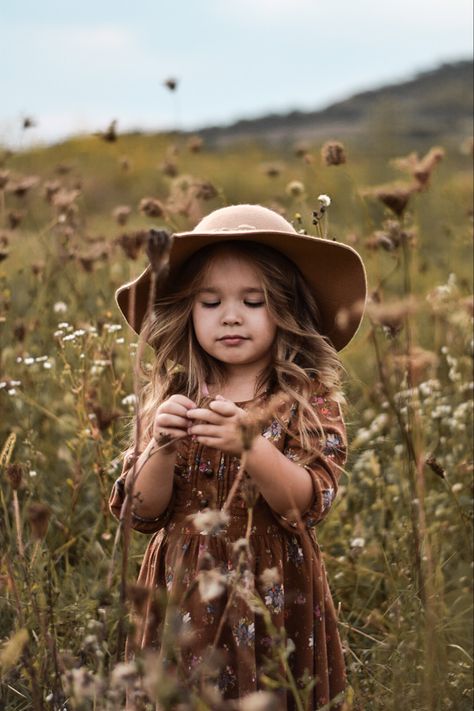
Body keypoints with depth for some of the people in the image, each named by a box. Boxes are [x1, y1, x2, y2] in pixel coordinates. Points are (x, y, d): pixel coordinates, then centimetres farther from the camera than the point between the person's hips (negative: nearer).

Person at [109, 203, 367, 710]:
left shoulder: (312, 400, -4)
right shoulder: (168, 398, 1)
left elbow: (308, 504, -15)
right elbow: (141, 512, -1)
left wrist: (250, 444, -30)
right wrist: (163, 447, -20)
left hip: (275, 598, -2)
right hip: (182, 594, 2)